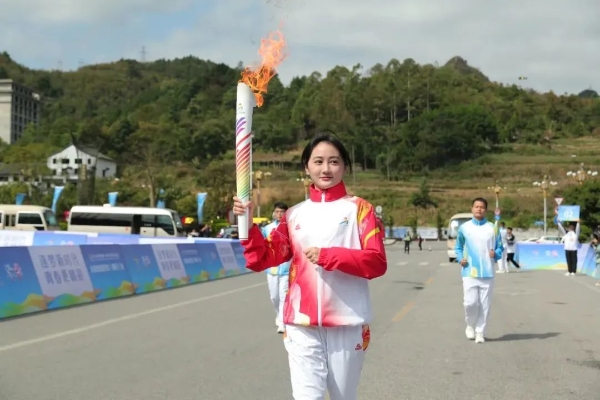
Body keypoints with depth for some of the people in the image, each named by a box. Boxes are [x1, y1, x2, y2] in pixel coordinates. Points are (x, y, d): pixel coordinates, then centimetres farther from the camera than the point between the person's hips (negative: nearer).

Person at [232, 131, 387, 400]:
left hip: (347, 324, -1)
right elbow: (263, 259, 4)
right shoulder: (294, 214, 10)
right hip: (302, 325, 1)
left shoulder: (359, 209, 3)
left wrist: (328, 256, -18)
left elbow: (377, 262, -7)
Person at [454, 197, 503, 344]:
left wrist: (496, 254, -13)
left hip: (487, 273, 1)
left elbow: (500, 248, 9)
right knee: (470, 302, -8)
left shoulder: (493, 228, 4)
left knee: (485, 304, 2)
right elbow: (458, 247, 14)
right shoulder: (464, 228, 4)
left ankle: (480, 332, 14)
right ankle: (470, 325, 19)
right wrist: (460, 258, -4)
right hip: (470, 272, -1)